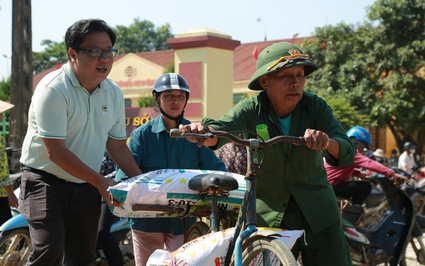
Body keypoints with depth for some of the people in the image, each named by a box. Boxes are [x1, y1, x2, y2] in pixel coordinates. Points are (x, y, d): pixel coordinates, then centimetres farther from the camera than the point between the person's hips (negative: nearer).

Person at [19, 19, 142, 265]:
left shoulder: (114, 93, 3)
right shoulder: (53, 89, -18)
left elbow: (117, 145, 12)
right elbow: (56, 152, -22)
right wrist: (101, 182, -22)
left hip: (86, 187, 6)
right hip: (46, 181, -6)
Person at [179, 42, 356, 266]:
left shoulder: (315, 107, -9)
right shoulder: (251, 109, -10)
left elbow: (346, 155, -18)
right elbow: (222, 127, -29)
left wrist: (327, 141, -41)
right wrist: (203, 131, -53)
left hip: (318, 213, 1)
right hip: (269, 215, -1)